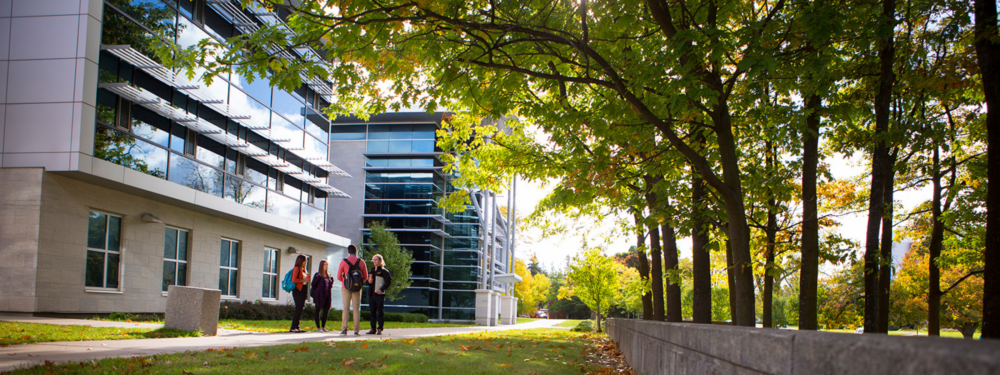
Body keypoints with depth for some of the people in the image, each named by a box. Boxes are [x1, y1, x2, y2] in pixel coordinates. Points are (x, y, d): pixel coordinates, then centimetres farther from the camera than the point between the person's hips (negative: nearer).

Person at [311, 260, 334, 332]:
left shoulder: (329, 276, 15)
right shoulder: (318, 275, -2)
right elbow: (313, 285, -9)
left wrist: (331, 280, 3)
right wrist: (318, 277, -19)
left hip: (327, 296, 6)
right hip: (320, 296, -6)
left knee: (326, 311, 6)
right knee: (318, 311, -1)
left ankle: (323, 327, 16)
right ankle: (318, 328, 2)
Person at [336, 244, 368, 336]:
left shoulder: (344, 261, -3)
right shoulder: (361, 262, 2)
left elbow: (339, 277, 0)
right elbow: (365, 277, 6)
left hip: (346, 288, -1)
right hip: (357, 288, 1)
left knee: (346, 308, 2)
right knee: (356, 309, 4)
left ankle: (344, 329, -4)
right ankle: (356, 330, 1)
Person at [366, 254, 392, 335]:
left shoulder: (383, 271, -3)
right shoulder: (371, 271, 18)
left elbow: (389, 281, -8)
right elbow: (368, 282, 27)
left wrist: (382, 289, -16)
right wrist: (369, 282, 3)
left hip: (379, 294, -7)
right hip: (371, 294, 7)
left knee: (380, 312, -3)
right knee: (372, 312, 7)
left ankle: (380, 329, 0)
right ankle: (373, 329, 12)